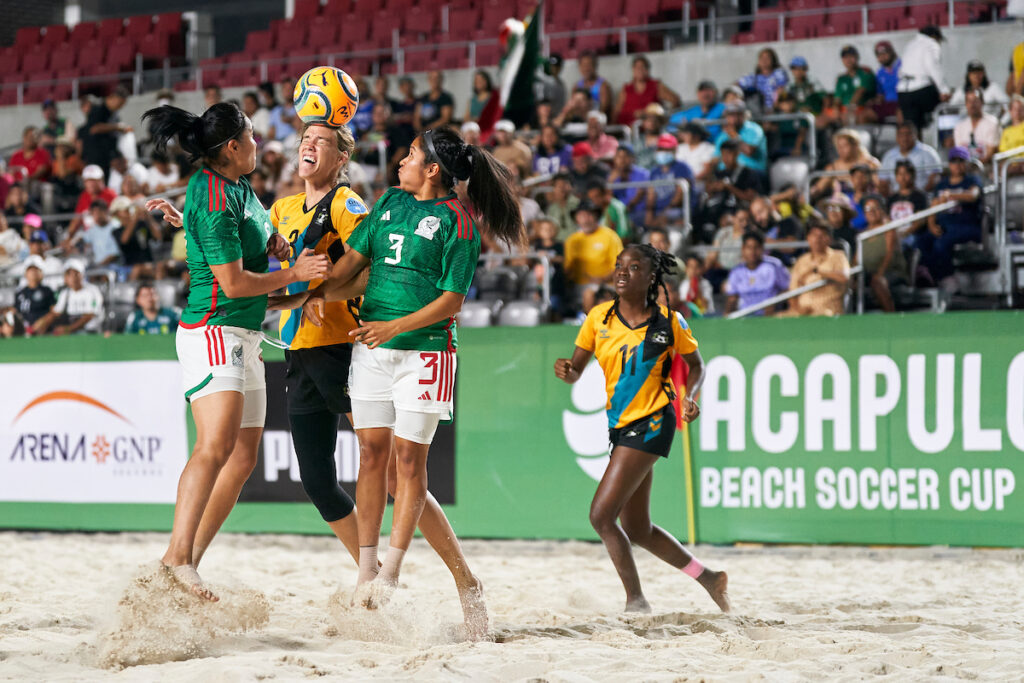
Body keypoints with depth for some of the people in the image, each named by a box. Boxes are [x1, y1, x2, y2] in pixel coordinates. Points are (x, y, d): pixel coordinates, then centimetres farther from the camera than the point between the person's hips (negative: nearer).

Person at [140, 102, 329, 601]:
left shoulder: (236, 185, 13)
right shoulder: (214, 202, -16)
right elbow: (234, 282, -18)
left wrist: (270, 244, 12)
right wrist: (294, 274, -7)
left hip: (245, 337, 11)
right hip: (213, 331, -11)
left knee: (243, 459, 9)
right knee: (217, 445, -27)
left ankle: (190, 560, 12)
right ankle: (177, 557, -36)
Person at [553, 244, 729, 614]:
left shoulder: (669, 322, -7)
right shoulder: (599, 317, 3)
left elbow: (695, 364, 8)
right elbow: (576, 370, 4)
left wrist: (689, 397, -11)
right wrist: (566, 371, -19)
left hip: (651, 423, -7)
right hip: (620, 425, 7)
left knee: (601, 515, -16)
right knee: (637, 531, 14)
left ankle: (636, 601, -7)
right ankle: (708, 577, 31)